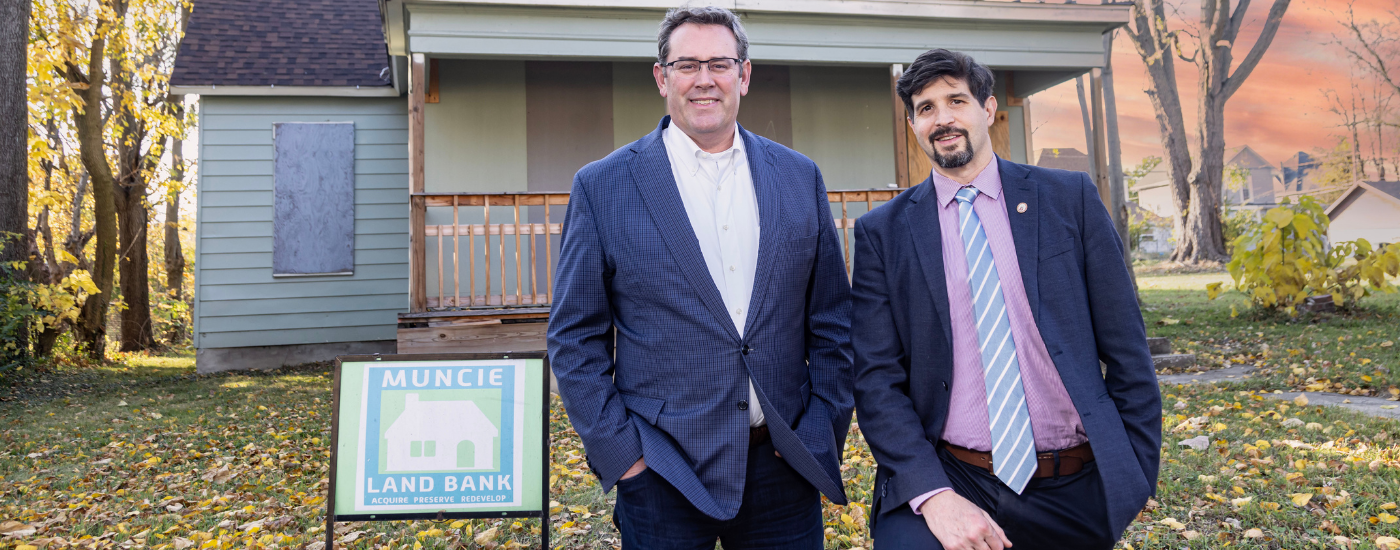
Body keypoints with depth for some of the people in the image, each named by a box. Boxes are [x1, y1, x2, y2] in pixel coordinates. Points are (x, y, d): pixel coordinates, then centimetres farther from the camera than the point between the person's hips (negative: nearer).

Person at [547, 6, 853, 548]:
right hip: (663, 474, -2)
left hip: (784, 465, 3)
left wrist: (823, 432, 0)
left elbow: (832, 321, 7)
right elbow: (576, 338, -2)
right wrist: (619, 450, -7)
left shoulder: (800, 178, 5)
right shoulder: (602, 187, -3)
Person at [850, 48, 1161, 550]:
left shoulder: (1069, 198, 4)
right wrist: (933, 496, -16)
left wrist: (1138, 472, 3)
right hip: (946, 480, -1)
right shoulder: (882, 232, 1)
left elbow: (1126, 349, 6)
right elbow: (877, 379, -4)